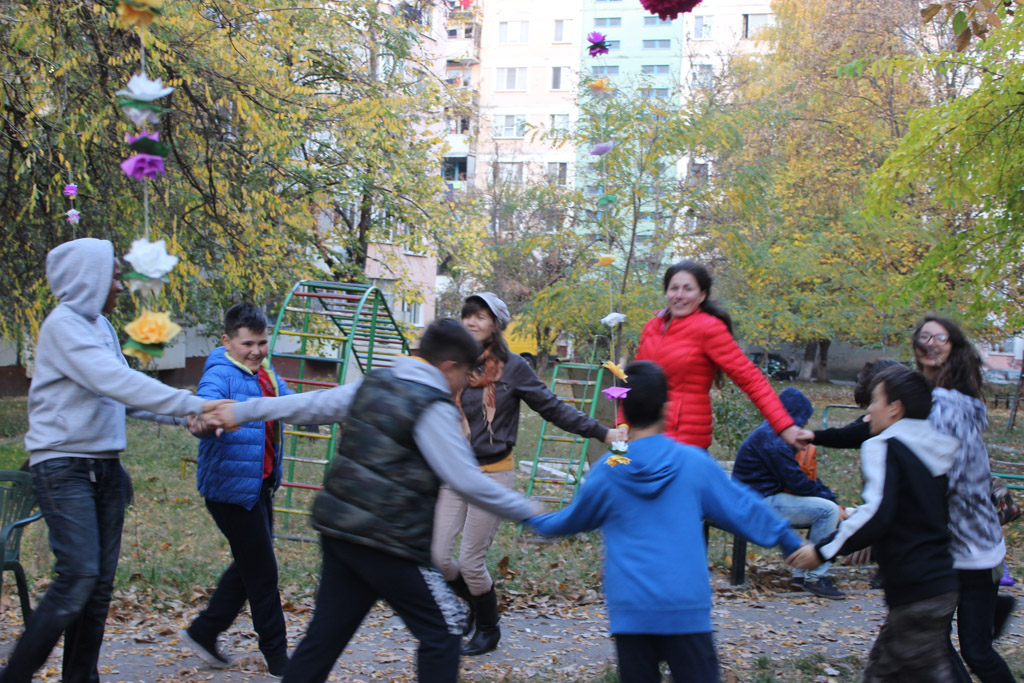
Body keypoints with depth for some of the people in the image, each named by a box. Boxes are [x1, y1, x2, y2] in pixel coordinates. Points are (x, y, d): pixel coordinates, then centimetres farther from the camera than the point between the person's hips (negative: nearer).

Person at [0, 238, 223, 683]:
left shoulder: (100, 326, 14)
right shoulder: (63, 325, -12)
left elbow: (122, 394, 16)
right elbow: (115, 382, -23)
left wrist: (184, 417, 4)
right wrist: (193, 405, -24)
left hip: (105, 468, 8)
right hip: (63, 466, -8)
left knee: (101, 582, 6)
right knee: (79, 575, -15)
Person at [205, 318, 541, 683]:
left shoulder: (373, 384, 9)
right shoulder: (434, 408, -12)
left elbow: (311, 404, 16)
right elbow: (467, 481, -15)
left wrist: (244, 411, 25)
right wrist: (526, 511, -5)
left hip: (338, 529, 8)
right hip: (387, 541, -8)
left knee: (327, 632, 14)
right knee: (443, 629, 4)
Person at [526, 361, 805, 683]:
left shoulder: (607, 471, 2)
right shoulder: (695, 463, 0)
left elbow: (572, 520, 19)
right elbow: (742, 508, 9)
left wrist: (536, 520, 40)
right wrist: (791, 542, 22)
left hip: (629, 610, 1)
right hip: (686, 608, -1)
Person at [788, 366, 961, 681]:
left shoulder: (884, 447, -11)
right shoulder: (935, 450, 14)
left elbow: (877, 514, -24)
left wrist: (824, 550, -18)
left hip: (914, 591, -9)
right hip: (942, 582, 9)